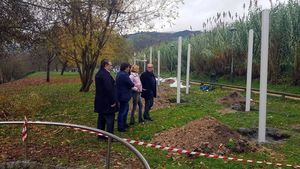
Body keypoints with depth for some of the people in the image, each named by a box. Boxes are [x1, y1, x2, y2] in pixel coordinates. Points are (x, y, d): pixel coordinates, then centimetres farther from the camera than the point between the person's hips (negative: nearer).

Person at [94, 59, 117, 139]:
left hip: (100, 101, 10)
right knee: (110, 119, -3)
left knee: (101, 118, 16)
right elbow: (109, 89, -24)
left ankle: (100, 135, 25)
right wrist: (113, 101, -19)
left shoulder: (99, 74, 13)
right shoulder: (106, 75, -20)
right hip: (107, 102, -10)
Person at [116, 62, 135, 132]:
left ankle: (124, 124, 36)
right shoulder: (124, 75, -23)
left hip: (122, 95, 11)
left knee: (126, 108, 24)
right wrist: (134, 85, 1)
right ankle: (120, 127, 8)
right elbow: (131, 84, -19)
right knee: (122, 111, -2)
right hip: (124, 95, -11)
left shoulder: (120, 73, 11)